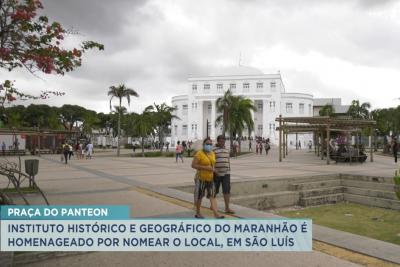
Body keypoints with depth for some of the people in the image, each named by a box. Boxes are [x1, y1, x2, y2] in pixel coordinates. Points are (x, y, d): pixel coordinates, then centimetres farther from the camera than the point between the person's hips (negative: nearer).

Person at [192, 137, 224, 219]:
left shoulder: (212, 154, 8)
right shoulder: (199, 154, -13)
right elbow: (193, 165, -19)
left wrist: (213, 170, 8)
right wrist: (206, 167, -23)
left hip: (210, 178, 5)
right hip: (201, 178, -5)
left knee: (212, 196, -3)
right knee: (199, 196, 8)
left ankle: (216, 213, -9)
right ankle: (197, 213, 23)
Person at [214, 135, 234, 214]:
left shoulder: (226, 150, 13)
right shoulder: (213, 150, -6)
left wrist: (229, 171, 17)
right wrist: (214, 170, -19)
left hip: (226, 173, 4)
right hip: (216, 174, -4)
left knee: (227, 190, -5)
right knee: (215, 190, 8)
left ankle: (227, 208, -4)